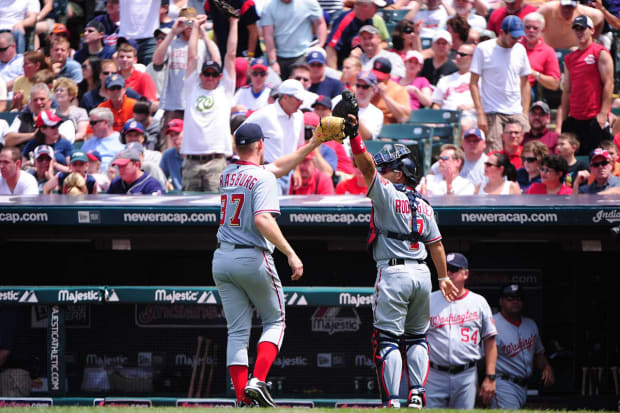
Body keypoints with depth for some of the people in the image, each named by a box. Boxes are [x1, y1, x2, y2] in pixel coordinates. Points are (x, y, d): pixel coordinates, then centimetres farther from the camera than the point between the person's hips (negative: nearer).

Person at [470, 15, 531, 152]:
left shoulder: (520, 50, 11)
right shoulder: (483, 49, -1)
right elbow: (473, 83, -1)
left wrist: (525, 114, 9)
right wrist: (480, 114, -9)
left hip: (516, 113, 4)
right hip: (492, 113, -4)